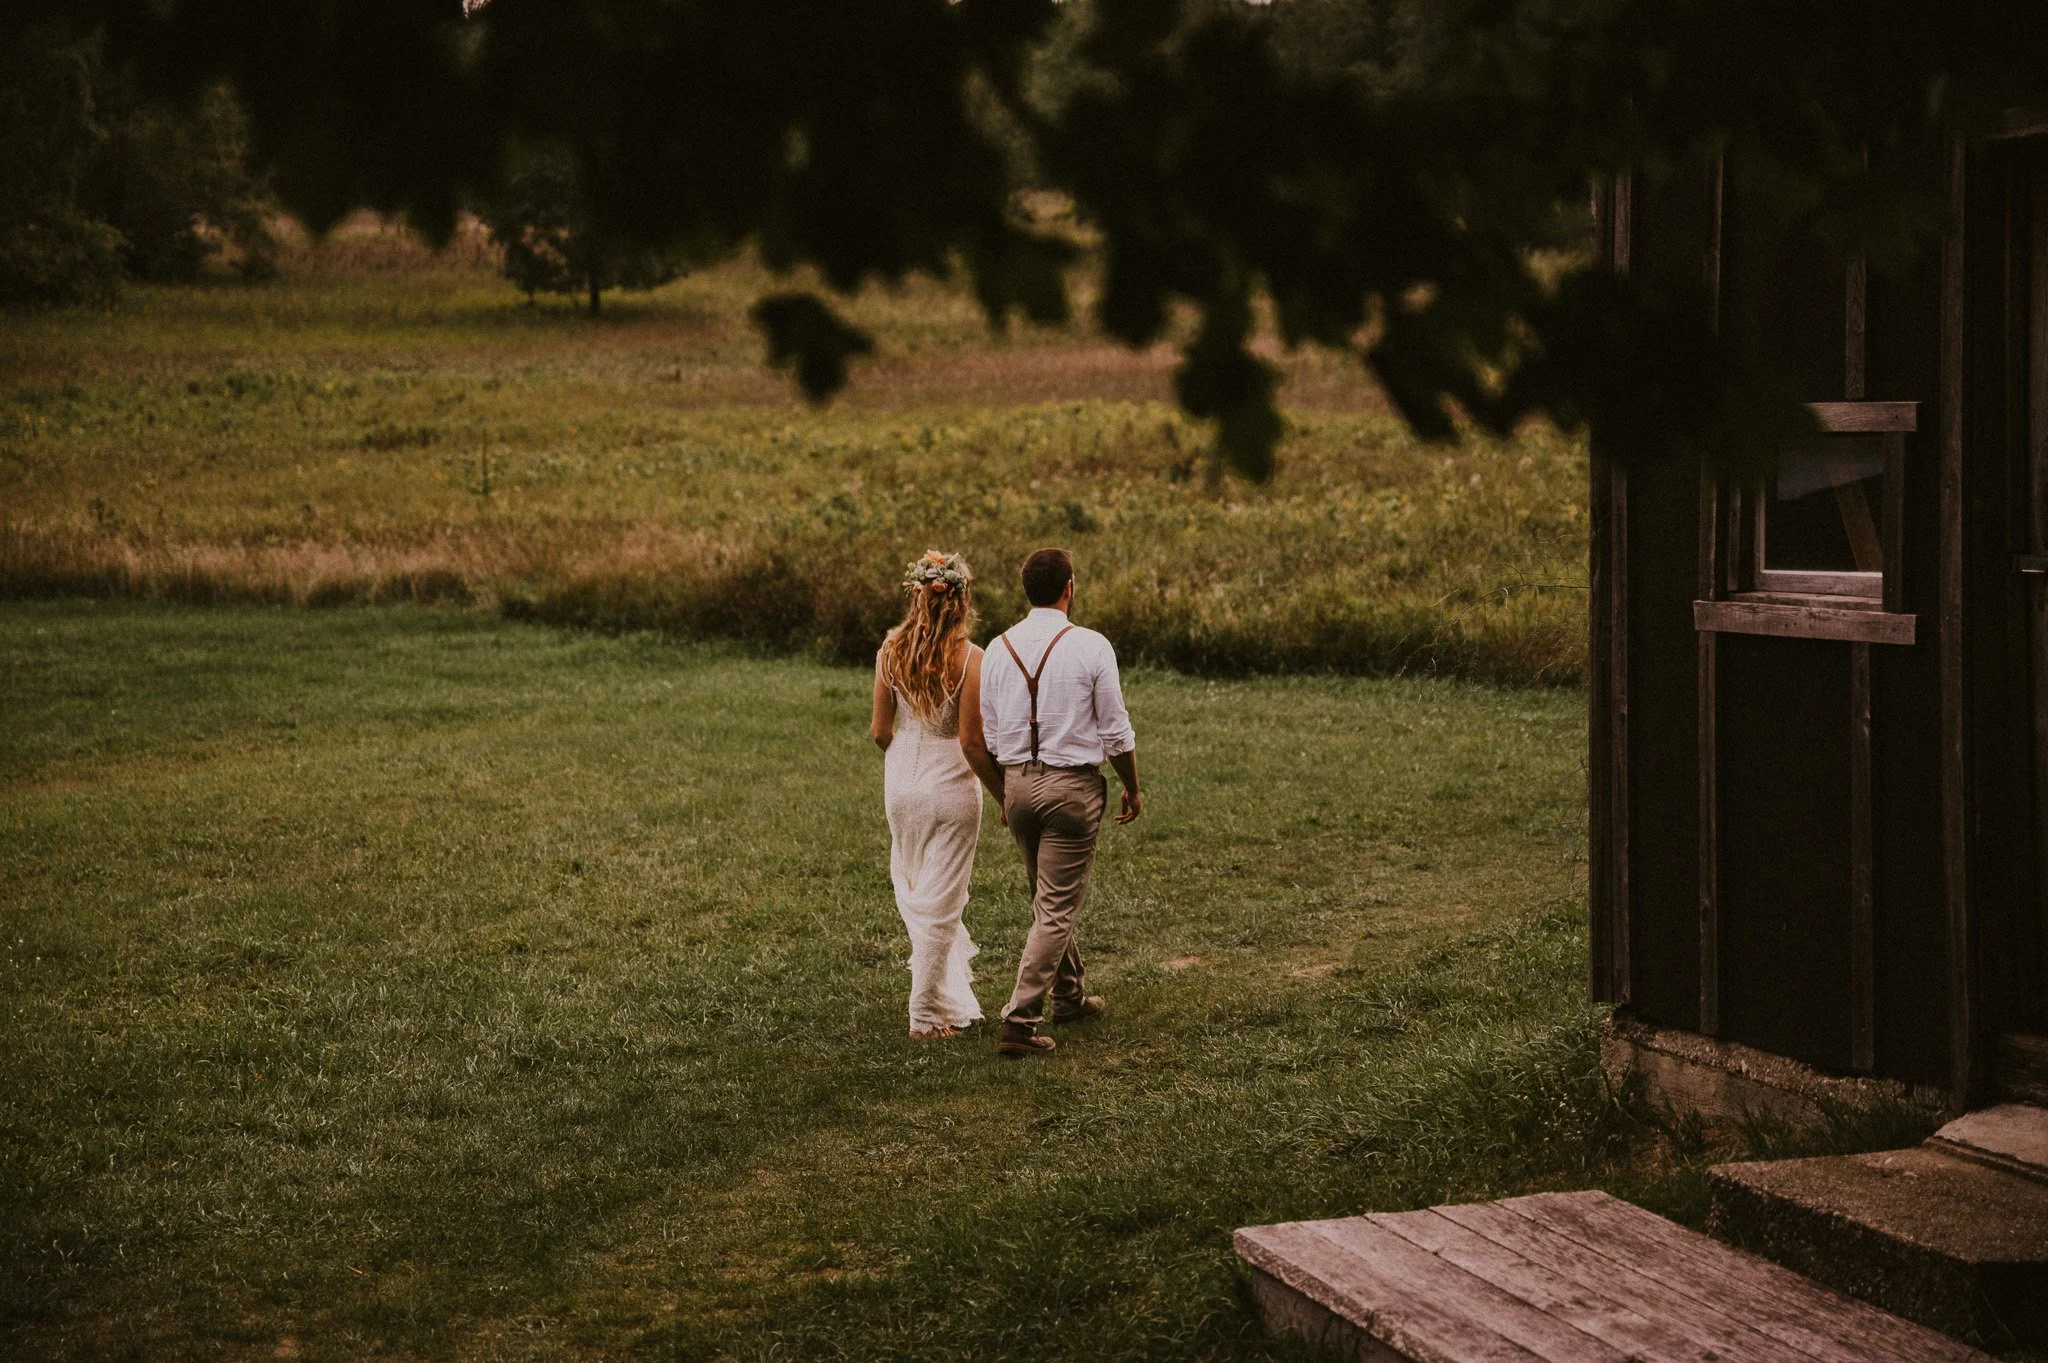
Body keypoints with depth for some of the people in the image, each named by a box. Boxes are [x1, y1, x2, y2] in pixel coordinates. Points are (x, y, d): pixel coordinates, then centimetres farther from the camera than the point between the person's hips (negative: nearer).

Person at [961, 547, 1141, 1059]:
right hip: (1072, 785, -5)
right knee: (1057, 907, 0)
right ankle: (1019, 1020, -8)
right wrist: (1132, 788, 8)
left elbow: (983, 738, 6)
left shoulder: (999, 649, 1)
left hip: (1017, 782, 5)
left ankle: (1069, 996, 37)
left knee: (1049, 896, 23)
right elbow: (1116, 731, -7)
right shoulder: (1091, 647, -11)